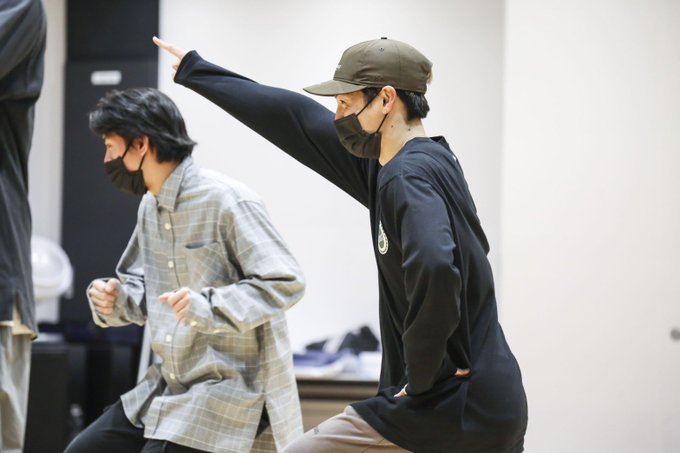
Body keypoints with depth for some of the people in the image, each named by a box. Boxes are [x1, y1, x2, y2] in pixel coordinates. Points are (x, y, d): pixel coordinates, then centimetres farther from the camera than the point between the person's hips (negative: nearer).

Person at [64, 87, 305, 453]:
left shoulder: (227, 201, -18)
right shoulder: (150, 206, 10)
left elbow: (286, 283, -21)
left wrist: (208, 306, -31)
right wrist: (115, 298, -3)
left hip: (231, 390, -9)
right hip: (168, 388, 9)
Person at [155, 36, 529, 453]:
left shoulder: (409, 178, -15)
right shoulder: (386, 165, 12)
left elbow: (434, 269, -34)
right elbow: (296, 121, 21)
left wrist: (421, 377, -20)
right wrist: (194, 71, 29)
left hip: (445, 408, -8)